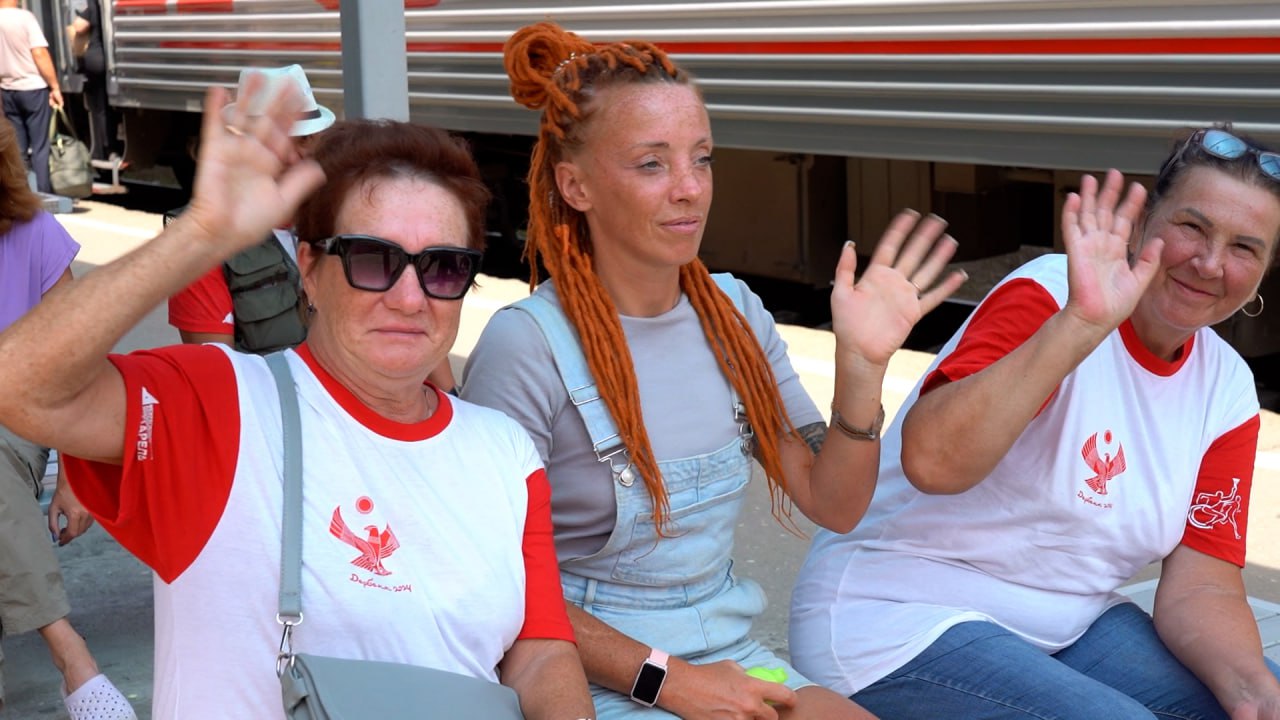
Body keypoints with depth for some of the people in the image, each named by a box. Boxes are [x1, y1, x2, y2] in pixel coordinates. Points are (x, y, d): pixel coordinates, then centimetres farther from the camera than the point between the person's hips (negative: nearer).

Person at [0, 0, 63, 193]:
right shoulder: (25, 17, -13)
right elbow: (40, 54, -17)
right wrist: (55, 86, -12)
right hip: (33, 88, -5)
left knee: (16, 148, 10)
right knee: (40, 146, 1)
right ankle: (42, 194, 1)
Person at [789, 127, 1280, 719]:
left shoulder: (1227, 388, 3)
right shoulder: (1049, 298, -16)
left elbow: (1199, 587, -1)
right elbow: (931, 460, -33)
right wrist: (1082, 324, -40)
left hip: (1070, 623, 7)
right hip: (901, 619, -6)